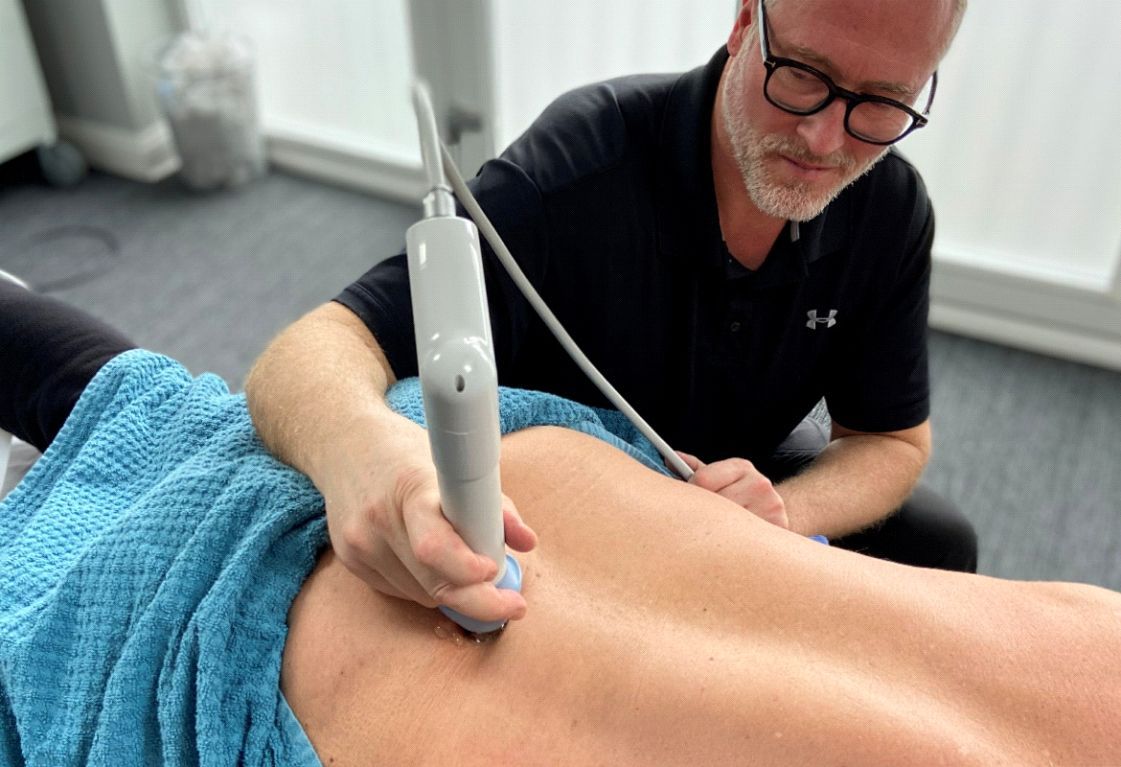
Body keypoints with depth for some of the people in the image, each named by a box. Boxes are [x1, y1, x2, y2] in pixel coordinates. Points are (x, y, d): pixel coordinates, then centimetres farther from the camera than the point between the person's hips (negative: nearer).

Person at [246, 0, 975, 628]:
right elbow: (313, 353, -37)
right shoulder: (577, 166, -32)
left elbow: (895, 441, -6)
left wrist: (784, 510, -30)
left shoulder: (893, 213, -16)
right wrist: (356, 446, -63)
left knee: (936, 543, -8)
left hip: (737, 479, 5)